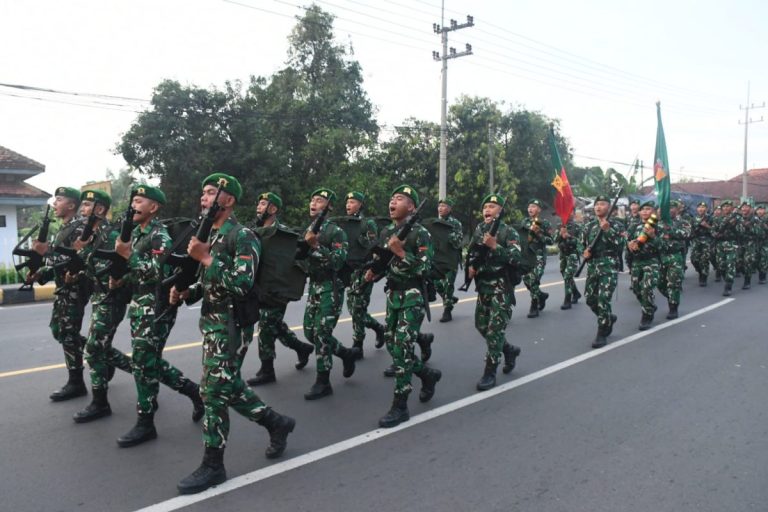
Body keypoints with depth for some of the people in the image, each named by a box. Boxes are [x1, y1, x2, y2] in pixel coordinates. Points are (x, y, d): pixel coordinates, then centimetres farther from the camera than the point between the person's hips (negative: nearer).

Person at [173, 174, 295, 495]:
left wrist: (206, 258, -23)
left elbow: (241, 284, -24)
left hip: (232, 325, -9)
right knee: (229, 387, 15)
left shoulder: (242, 236, -13)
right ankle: (277, 423, 33)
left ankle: (213, 465, 10)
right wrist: (185, 293, 2)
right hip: (210, 321, 9)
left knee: (214, 390, -4)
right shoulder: (209, 236, 14)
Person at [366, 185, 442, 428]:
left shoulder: (419, 233, -11)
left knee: (402, 348, -10)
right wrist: (373, 271, 1)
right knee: (392, 345, 11)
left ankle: (400, 407, 0)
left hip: (413, 297, -8)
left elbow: (425, 269, -19)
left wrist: (401, 252, -25)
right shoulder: (385, 232, 10)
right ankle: (428, 374, 34)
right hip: (392, 295, 8)